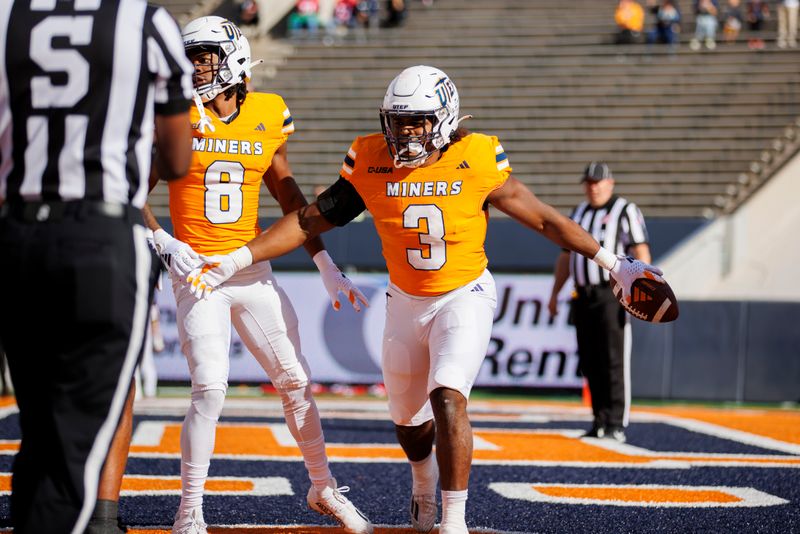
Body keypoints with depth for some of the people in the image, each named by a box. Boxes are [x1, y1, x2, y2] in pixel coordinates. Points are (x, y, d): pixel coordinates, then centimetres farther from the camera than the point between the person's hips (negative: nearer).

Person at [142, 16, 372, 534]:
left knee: (297, 381, 7)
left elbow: (287, 193, 13)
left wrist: (327, 267, 12)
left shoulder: (268, 117, 3)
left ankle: (324, 488, 27)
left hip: (254, 272, 3)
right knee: (210, 388, -16)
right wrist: (163, 242, -17)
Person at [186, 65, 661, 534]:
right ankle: (424, 485, 51)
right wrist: (236, 262, -9)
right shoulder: (372, 164, -11)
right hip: (407, 302, 3)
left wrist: (612, 263, -6)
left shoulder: (476, 162, -16)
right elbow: (310, 220, -4)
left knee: (447, 397, -25)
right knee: (409, 418, 16)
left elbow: (543, 218, -7)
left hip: (465, 297, -3)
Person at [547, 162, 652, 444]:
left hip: (612, 294, -6)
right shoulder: (579, 213, 18)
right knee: (590, 363, 5)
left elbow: (641, 252, -10)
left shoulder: (625, 212, -2)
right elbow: (565, 256, 23)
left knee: (614, 362, -9)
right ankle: (600, 423, 10)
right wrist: (555, 293, 17)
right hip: (582, 296, 6)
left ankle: (616, 425, -9)